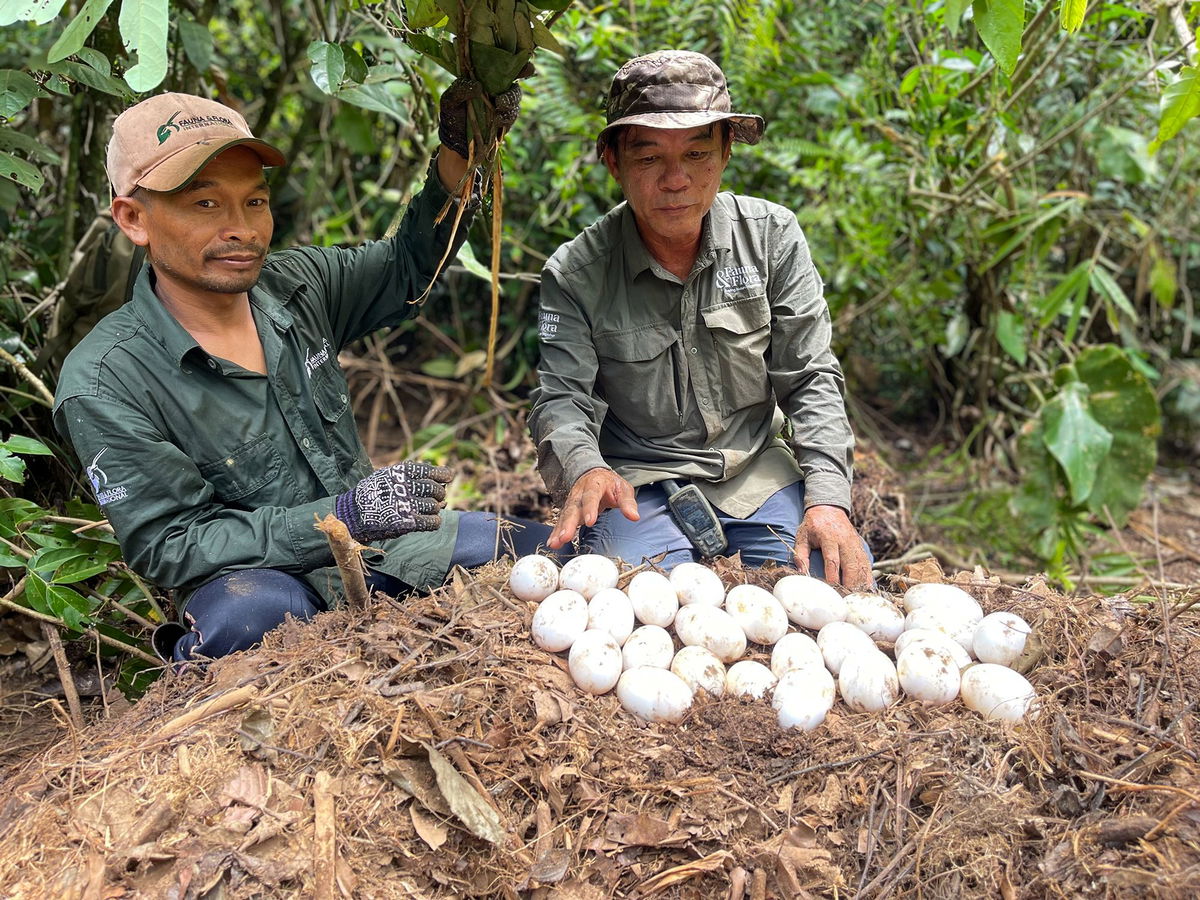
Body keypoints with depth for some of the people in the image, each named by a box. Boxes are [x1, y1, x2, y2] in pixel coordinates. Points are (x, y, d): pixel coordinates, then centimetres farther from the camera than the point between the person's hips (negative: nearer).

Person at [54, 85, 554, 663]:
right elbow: (168, 545, -19)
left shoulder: (295, 286, 0)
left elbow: (408, 266, 13)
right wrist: (347, 515, -29)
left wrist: (458, 153, -5)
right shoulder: (104, 382, -17)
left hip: (375, 539, 6)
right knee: (250, 616, -41)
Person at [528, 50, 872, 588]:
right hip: (639, 478, -2)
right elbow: (560, 397, -12)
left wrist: (827, 500, -16)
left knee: (846, 580, -19)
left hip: (758, 469, 3)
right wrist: (584, 469, -37)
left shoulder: (773, 236, -3)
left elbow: (810, 380, -3)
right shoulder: (575, 274, -8)